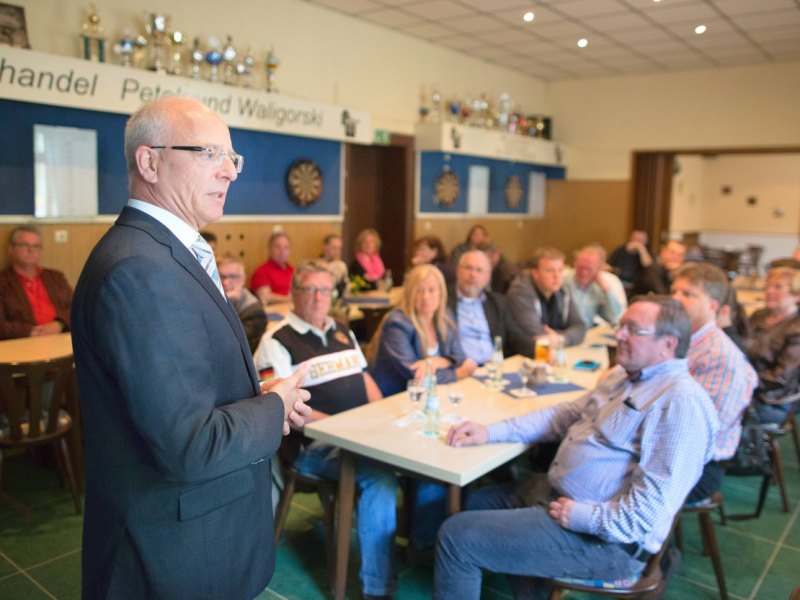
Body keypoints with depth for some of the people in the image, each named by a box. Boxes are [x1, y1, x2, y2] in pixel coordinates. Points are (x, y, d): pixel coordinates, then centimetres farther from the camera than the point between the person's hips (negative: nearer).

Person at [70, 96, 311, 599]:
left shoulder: (168, 252, 5)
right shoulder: (138, 268, -26)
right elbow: (190, 446, -29)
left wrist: (259, 396, -2)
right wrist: (274, 407, -13)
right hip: (178, 554, -9)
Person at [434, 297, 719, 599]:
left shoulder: (681, 401, -21)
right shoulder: (623, 374, 9)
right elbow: (565, 415, 12)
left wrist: (580, 517, -22)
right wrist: (490, 432, 4)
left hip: (602, 536, -10)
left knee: (458, 535, -11)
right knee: (478, 502, 25)